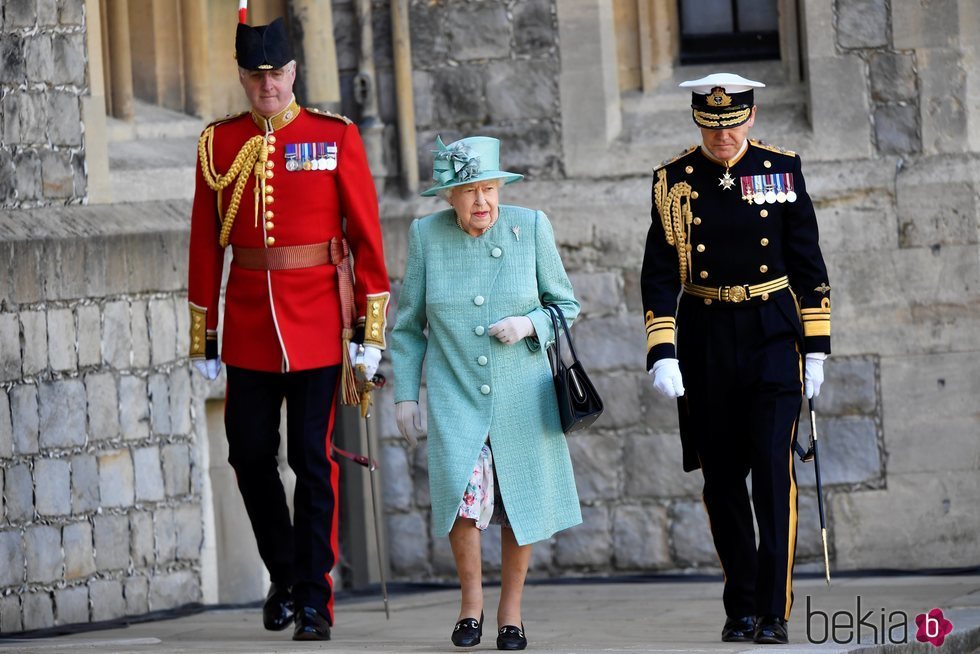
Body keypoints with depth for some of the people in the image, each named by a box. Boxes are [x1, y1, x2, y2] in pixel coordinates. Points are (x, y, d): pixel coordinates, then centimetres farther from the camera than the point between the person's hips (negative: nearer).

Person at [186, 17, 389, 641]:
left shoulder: (336, 137, -1)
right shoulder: (219, 144, 5)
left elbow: (366, 235, -1)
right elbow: (206, 245, 7)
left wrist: (372, 329, -6)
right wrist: (203, 338, 5)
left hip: (318, 324, -3)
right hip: (248, 327, 3)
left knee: (313, 459, -3)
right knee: (250, 455, 5)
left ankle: (314, 598, 2)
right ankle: (284, 574, 26)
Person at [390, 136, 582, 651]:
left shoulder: (531, 227, -5)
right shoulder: (427, 235, -3)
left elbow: (565, 305, 4)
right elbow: (408, 324, 6)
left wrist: (528, 324, -16)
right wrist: (405, 394, 2)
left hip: (520, 395, 1)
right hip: (454, 396, -1)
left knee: (519, 503, 8)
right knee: (465, 494, -19)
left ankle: (510, 610, 27)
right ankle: (470, 598, 3)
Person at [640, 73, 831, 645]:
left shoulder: (782, 170, 1)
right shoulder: (674, 182, 1)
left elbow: (809, 264, 5)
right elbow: (660, 275, 0)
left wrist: (815, 348, 2)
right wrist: (662, 355, -10)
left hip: (772, 338, -1)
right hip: (706, 339, 1)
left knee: (773, 469, -11)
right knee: (722, 478, 7)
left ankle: (775, 612, -8)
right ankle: (742, 608, 18)